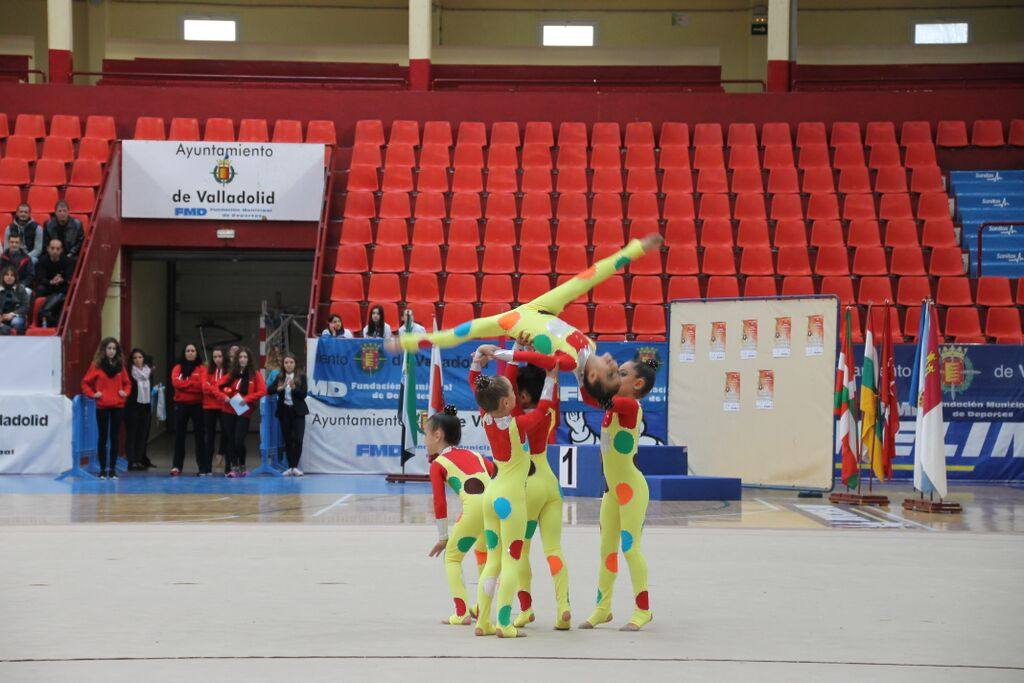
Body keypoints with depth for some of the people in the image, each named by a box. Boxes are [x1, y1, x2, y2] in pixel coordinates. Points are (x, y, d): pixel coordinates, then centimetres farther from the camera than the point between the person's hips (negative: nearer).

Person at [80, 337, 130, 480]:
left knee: (115, 437, 5)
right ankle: (103, 469, 9)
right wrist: (93, 394, -10)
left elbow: (127, 383, 16)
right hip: (102, 406, -2)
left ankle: (112, 469, 11)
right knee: (103, 437, 3)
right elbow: (85, 383, 3)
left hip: (118, 406, 2)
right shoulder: (97, 365, -1)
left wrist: (125, 392, -2)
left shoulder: (120, 365, 6)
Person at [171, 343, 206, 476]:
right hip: (180, 405, 2)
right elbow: (175, 382, -8)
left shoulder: (201, 368, 3)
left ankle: (203, 467, 1)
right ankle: (176, 466, 8)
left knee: (199, 435, 0)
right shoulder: (178, 368, 9)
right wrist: (193, 383, -12)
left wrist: (184, 384, -11)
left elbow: (202, 385, -10)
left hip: (197, 405, -2)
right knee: (179, 435, 4)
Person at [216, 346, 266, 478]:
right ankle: (234, 468, 11)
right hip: (228, 412, 4)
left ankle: (242, 466, 10)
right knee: (231, 441, 4)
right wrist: (224, 397, -6)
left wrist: (246, 399, -18)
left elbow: (262, 391, -11)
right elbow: (218, 387, 13)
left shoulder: (255, 375, 0)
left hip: (244, 413, -4)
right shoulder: (232, 374, 10)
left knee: (239, 441, -12)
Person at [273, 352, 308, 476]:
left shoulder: (301, 376, -2)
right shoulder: (279, 377, 5)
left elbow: (304, 394, -6)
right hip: (284, 411, 2)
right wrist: (280, 388, -20)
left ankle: (295, 466, -3)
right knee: (287, 440, 5)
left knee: (298, 439, -9)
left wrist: (294, 387, -21)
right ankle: (290, 467, 11)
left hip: (298, 411, -2)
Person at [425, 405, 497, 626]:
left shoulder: (437, 464, 13)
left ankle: (462, 614, 1)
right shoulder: (475, 455, 28)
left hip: (475, 507, -6)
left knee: (452, 557, 13)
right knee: (482, 549, 32)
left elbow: (440, 503, 8)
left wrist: (443, 537, 15)